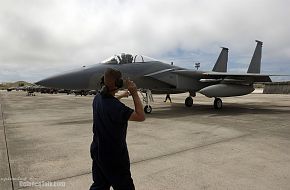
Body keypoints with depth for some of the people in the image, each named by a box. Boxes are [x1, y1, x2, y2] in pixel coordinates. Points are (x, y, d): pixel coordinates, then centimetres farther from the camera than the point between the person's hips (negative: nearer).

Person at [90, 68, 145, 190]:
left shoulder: (98, 98, -4)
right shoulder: (116, 107, -30)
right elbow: (141, 117, -24)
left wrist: (121, 96, 26)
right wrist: (134, 93, -22)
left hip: (97, 151, 8)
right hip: (114, 155, -8)